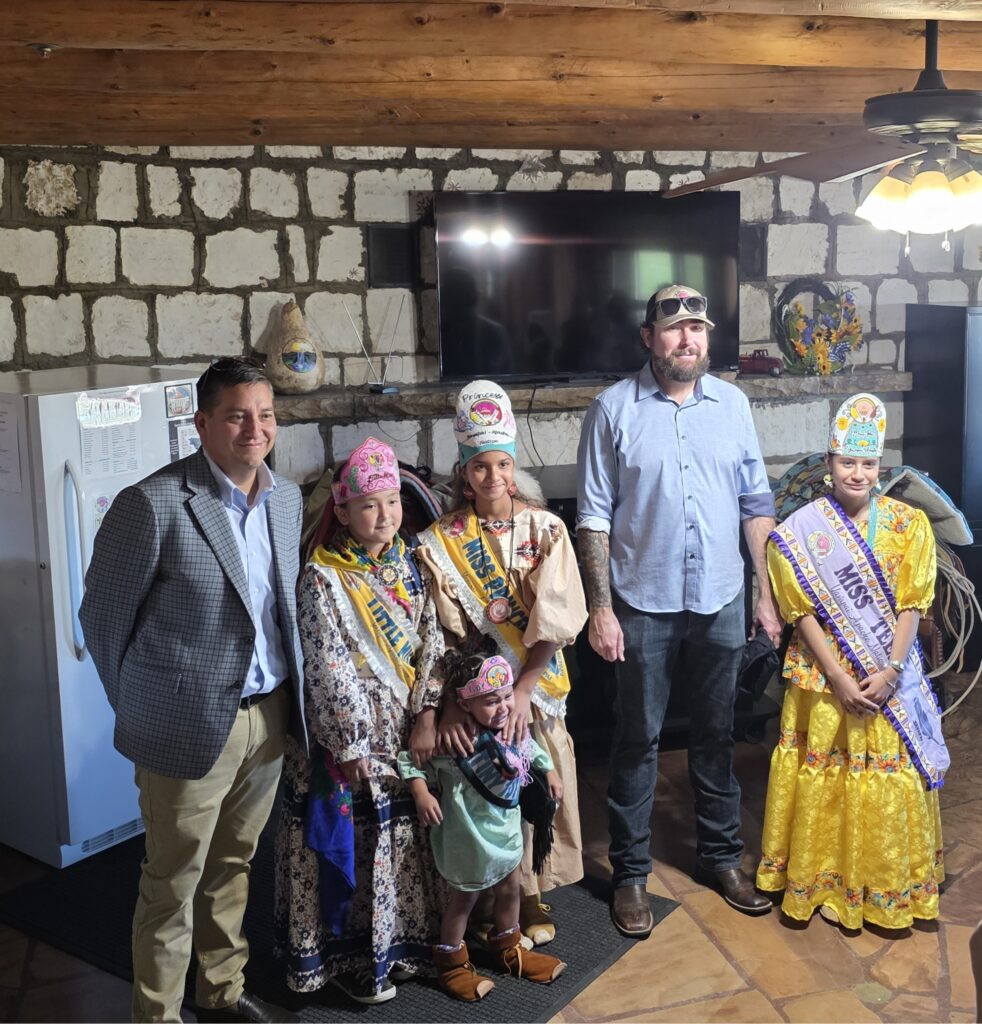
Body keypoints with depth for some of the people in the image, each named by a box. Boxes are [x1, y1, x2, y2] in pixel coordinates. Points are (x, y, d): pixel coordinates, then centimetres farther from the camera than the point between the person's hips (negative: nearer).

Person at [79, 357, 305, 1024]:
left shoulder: (288, 498, 3)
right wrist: (141, 709, 2)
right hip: (192, 723, -6)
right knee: (174, 884, 9)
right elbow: (103, 615, -8)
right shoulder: (153, 504, -17)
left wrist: (287, 698, 13)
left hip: (269, 714, 6)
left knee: (233, 865, 22)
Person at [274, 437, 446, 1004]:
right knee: (350, 845, 6)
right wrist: (352, 744, -15)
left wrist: (426, 715, -5)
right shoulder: (323, 579, -15)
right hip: (348, 735, -5)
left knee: (403, 841, 16)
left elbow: (430, 643, 3)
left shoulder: (409, 564, 3)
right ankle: (351, 958, 24)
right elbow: (328, 667, -16)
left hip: (405, 731, 5)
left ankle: (397, 940, 35)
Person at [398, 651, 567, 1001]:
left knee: (509, 889, 24)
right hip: (471, 832, -7)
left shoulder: (514, 729, -9)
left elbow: (532, 750, 13)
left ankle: (508, 949, 47)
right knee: (464, 898, 11)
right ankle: (451, 965, 32)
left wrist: (550, 772, 13)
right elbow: (411, 759, -26)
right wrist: (421, 792, -36)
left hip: (506, 824, 7)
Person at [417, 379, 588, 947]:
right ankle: (489, 896, 27)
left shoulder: (546, 529, -4)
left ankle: (534, 891, 32)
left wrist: (523, 687, -22)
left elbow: (556, 621, -12)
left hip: (538, 682, 1)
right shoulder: (443, 541, -7)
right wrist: (448, 703, -24)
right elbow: (443, 636, -13)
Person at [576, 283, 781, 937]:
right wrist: (601, 608, -10)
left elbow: (757, 505, 7)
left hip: (721, 601, 3)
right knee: (638, 740, 8)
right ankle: (631, 872, 23)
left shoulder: (732, 404, 3)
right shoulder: (614, 410, -7)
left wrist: (767, 592, 4)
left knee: (717, 735, 16)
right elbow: (595, 516, -6)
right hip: (644, 605, -3)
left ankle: (722, 856, 33)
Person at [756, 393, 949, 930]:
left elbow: (911, 605, -4)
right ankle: (824, 880, 24)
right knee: (824, 778, 6)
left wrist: (891, 672, -14)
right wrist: (839, 678, -15)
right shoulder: (801, 531, -6)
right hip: (824, 676, -1)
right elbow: (803, 612, -8)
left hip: (890, 679, 1)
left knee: (889, 780, 7)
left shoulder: (909, 524, -1)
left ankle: (888, 885, 26)